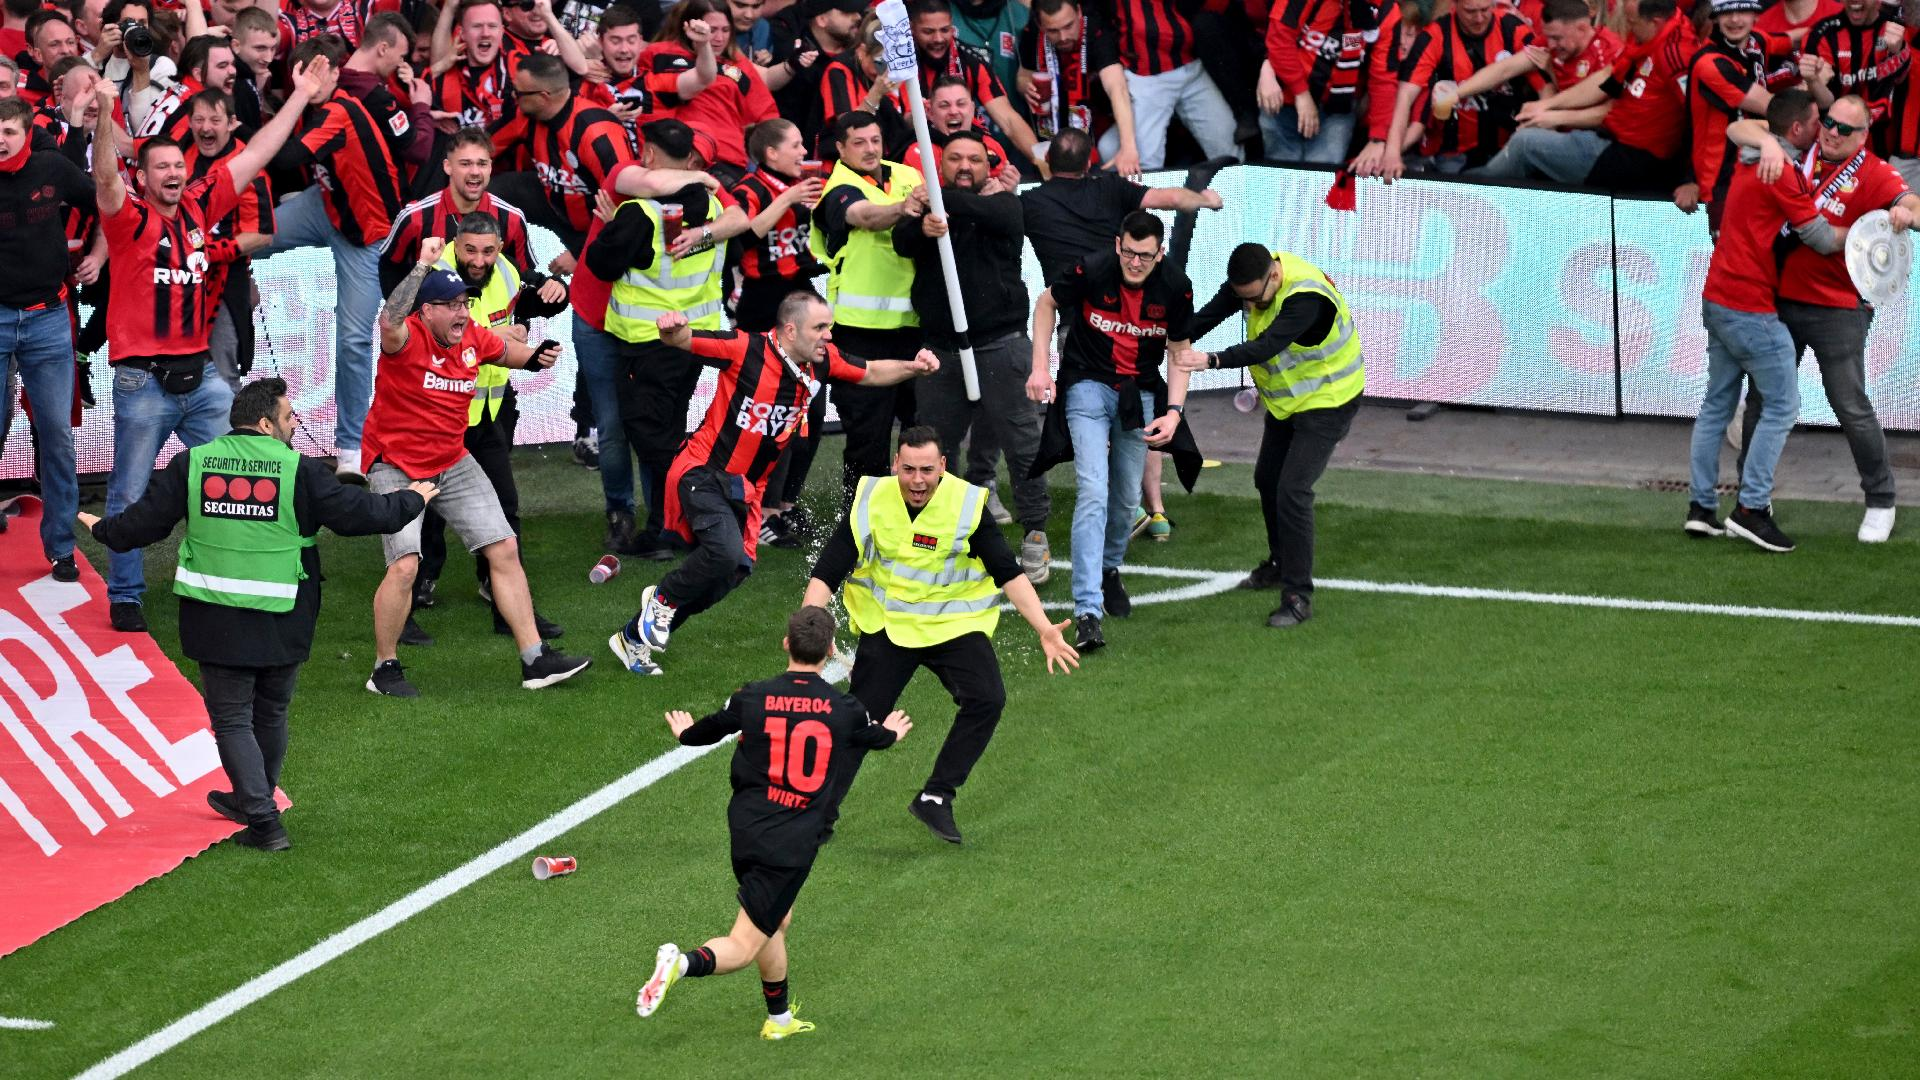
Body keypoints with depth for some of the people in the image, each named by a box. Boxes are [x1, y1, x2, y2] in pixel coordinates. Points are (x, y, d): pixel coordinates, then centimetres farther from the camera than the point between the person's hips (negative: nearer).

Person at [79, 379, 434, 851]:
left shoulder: (191, 465, -2)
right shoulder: (301, 471, -7)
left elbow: (143, 523, 2)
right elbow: (360, 512, -3)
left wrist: (103, 529, 24)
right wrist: (412, 500, 16)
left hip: (217, 621, 0)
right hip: (282, 624, 0)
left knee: (232, 718, 5)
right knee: (270, 714, 20)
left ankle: (263, 820, -5)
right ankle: (252, 800, 37)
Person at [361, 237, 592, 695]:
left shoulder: (473, 337, -2)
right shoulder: (407, 338, -22)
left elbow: (505, 350, 22)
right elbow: (390, 322, -48)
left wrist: (535, 357, 1)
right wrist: (423, 266, -48)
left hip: (453, 464, 7)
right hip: (396, 466, -7)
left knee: (504, 550, 4)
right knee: (405, 565, -18)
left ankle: (535, 660, 12)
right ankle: (385, 669, 1)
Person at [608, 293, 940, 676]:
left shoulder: (822, 362, -2)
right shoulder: (747, 350, -20)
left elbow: (871, 373, 14)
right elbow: (682, 341, -17)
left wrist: (912, 368, -4)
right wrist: (672, 329, -40)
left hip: (746, 487, 8)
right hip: (702, 472, -8)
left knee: (732, 573, 10)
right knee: (725, 551, -30)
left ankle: (634, 638, 28)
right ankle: (663, 598, 1)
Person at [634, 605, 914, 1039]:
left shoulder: (752, 698, -3)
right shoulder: (845, 710, -3)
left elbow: (709, 730, 16)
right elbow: (876, 737, 21)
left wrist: (685, 732, 42)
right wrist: (891, 732, 47)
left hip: (746, 830, 3)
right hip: (794, 843, -3)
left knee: (777, 920, 26)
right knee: (742, 947, -4)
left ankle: (779, 1018, 37)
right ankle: (683, 963, -33)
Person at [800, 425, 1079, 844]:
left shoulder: (967, 504, -14)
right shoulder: (871, 501, -12)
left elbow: (1008, 573, -9)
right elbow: (827, 571, -8)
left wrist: (1044, 630, -18)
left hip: (954, 622, 0)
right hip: (887, 624, 0)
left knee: (987, 699, -21)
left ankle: (935, 799, -10)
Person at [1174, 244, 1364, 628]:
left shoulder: (1307, 297, -37)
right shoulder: (1252, 277, -13)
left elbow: (1267, 346, -45)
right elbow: (1210, 314, -13)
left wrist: (1211, 361, -53)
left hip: (1328, 402, -9)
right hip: (1287, 400, 9)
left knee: (1292, 490, -18)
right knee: (1267, 479, 19)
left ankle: (1298, 596, -12)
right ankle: (1280, 565, 41)